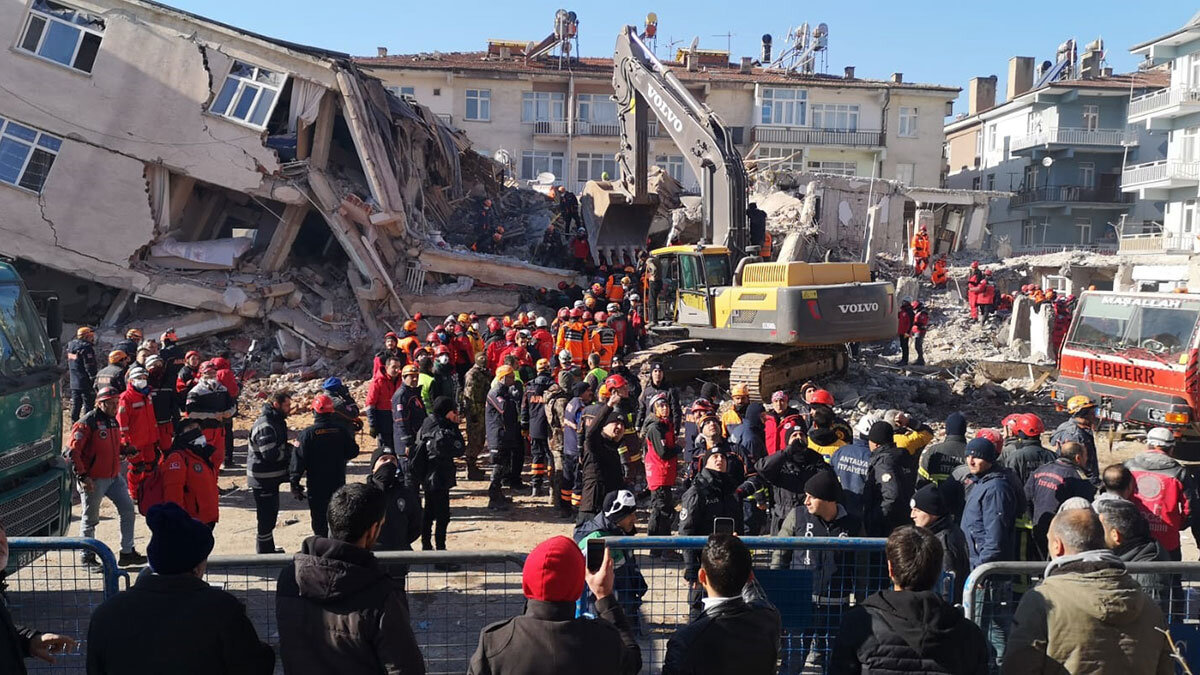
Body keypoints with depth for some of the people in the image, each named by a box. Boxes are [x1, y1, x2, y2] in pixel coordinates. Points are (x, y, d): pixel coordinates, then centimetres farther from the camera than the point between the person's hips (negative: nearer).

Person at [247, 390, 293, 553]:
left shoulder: (276, 421, 10)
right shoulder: (265, 426, -23)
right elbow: (271, 454, -29)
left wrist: (290, 448, 3)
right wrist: (293, 450, -17)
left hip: (271, 478, 11)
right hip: (263, 480, -11)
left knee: (271, 514, 21)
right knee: (267, 517, -2)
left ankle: (268, 549, 35)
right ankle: (264, 552, 8)